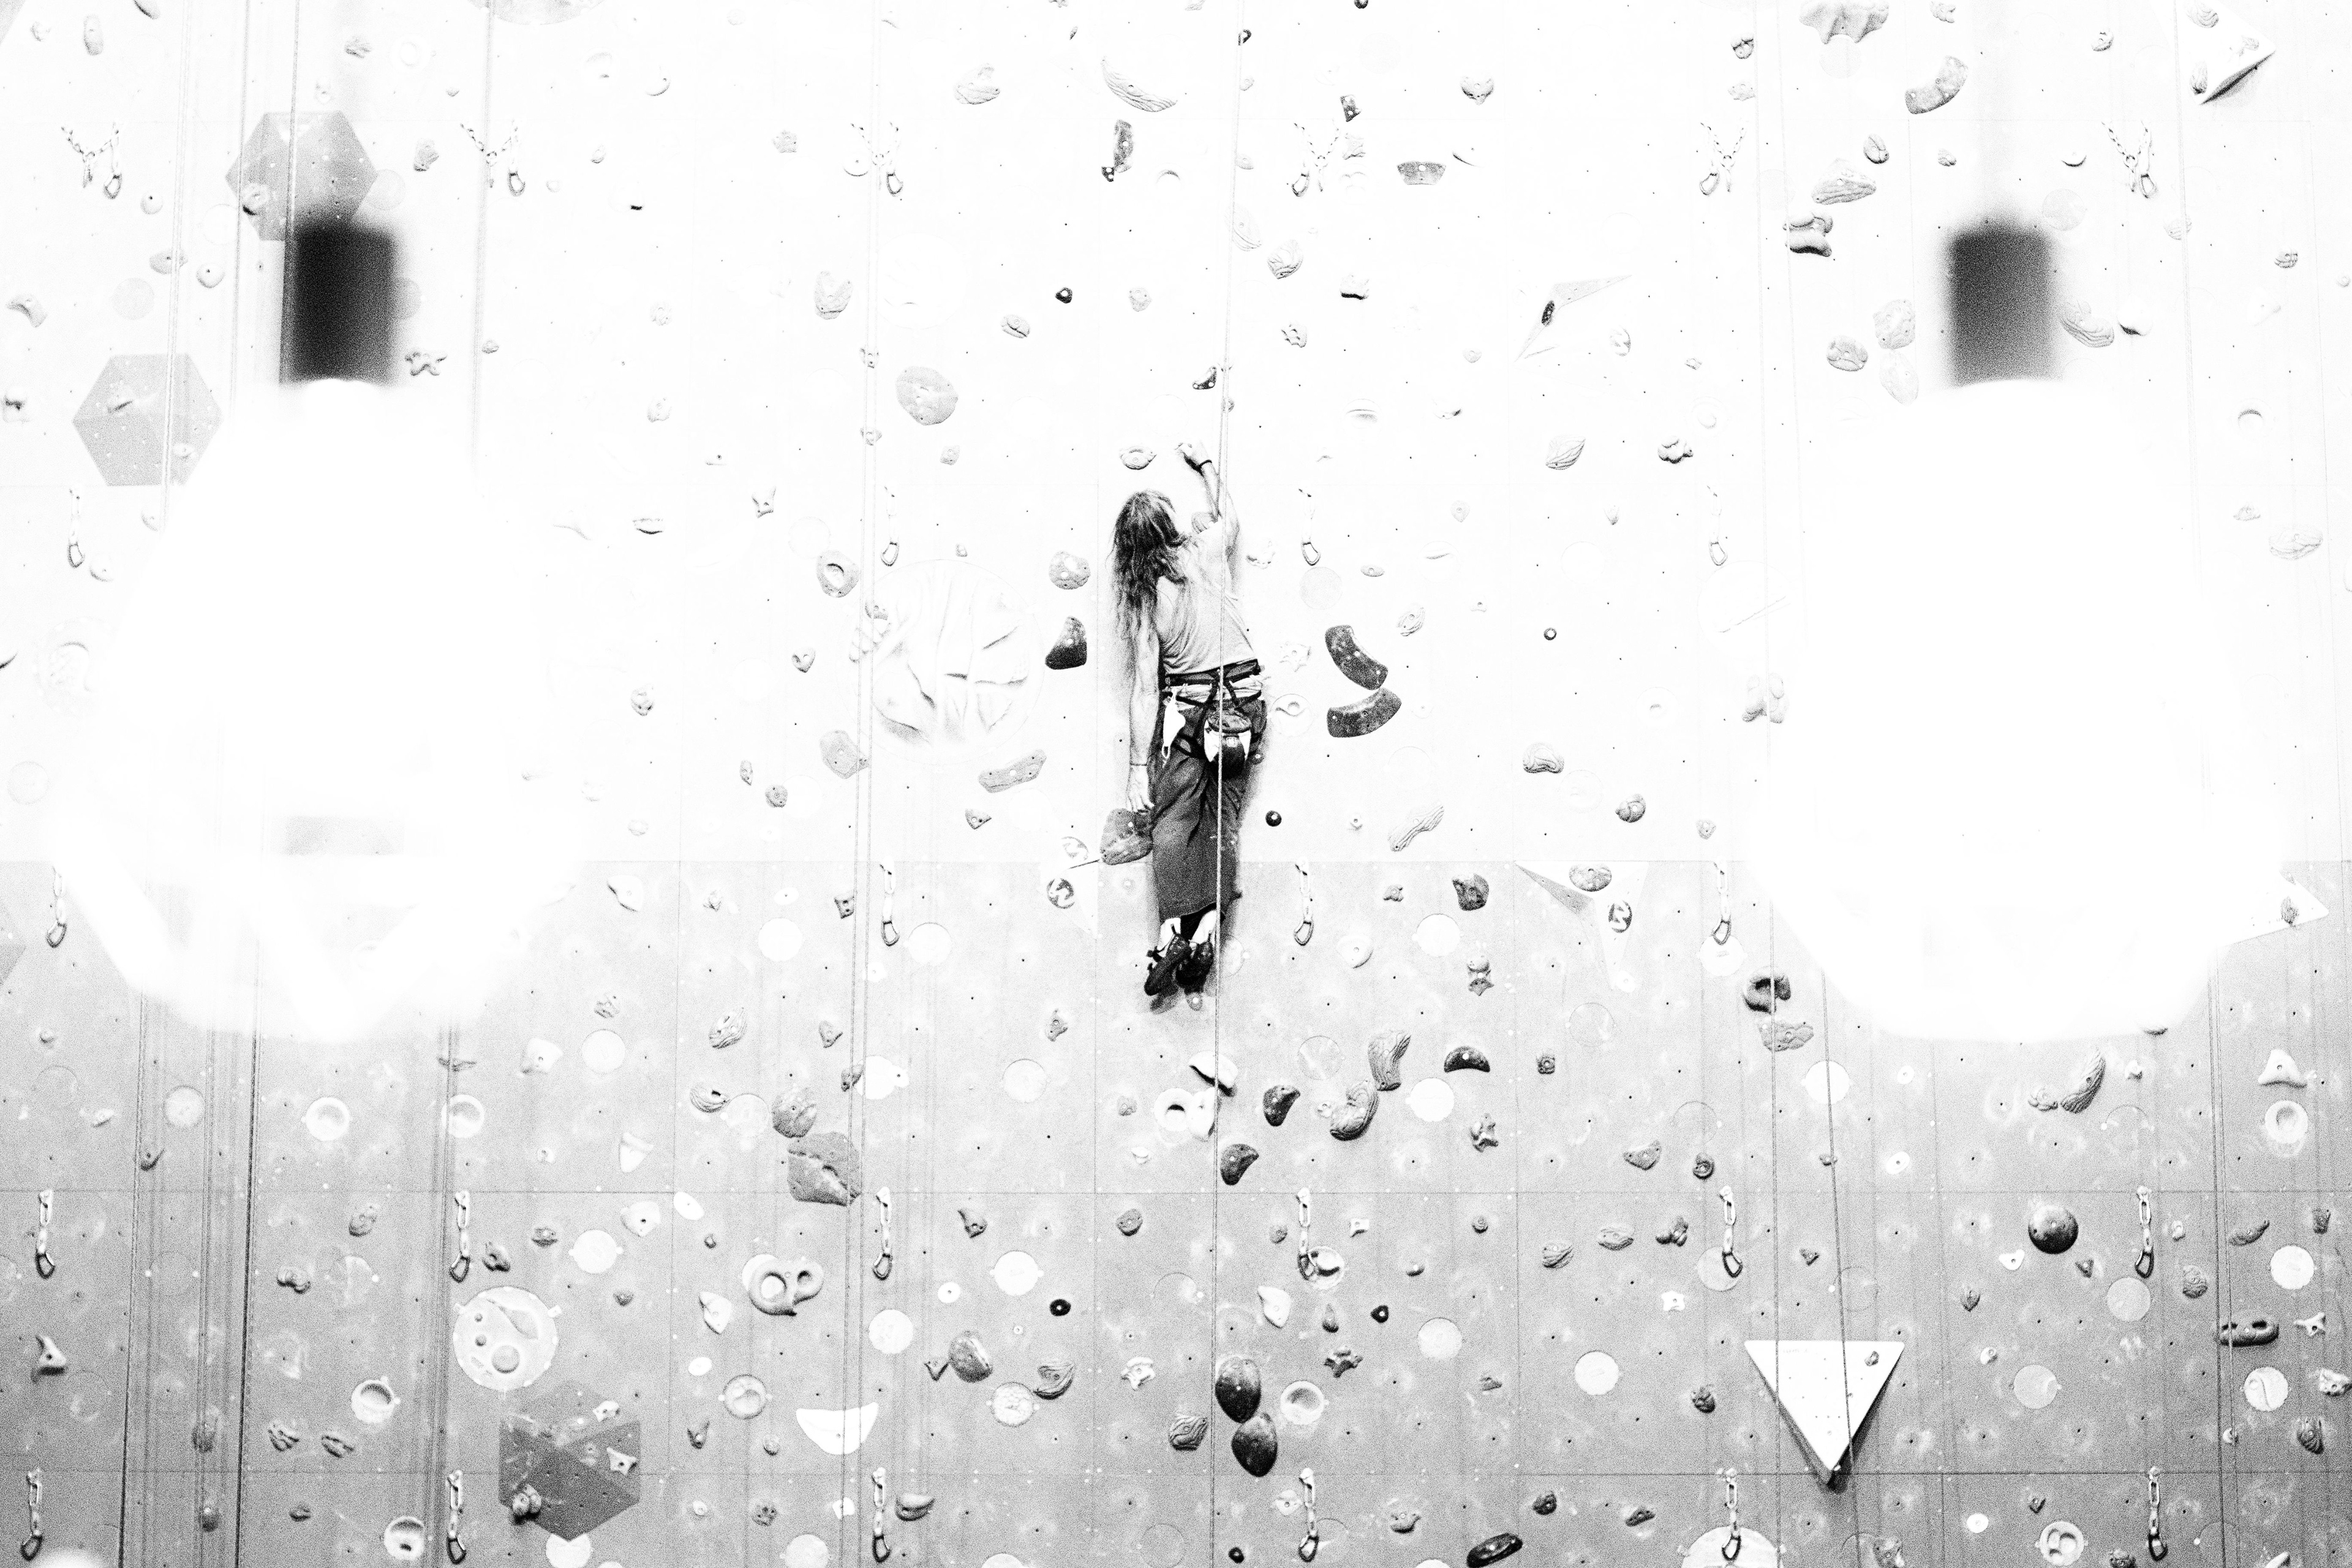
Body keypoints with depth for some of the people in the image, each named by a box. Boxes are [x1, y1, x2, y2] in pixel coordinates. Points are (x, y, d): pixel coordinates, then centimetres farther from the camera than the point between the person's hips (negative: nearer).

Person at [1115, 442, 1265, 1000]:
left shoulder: (1144, 598, -9)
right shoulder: (1208, 550, -8)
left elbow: (1144, 689, -8)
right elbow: (1229, 514, 19)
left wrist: (1138, 765, -4)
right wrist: (1204, 465, 34)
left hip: (1186, 707, -2)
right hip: (1244, 698, 2)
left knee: (1173, 818, 4)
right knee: (1223, 813, 7)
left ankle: (1172, 928, -11)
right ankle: (1210, 925, -5)